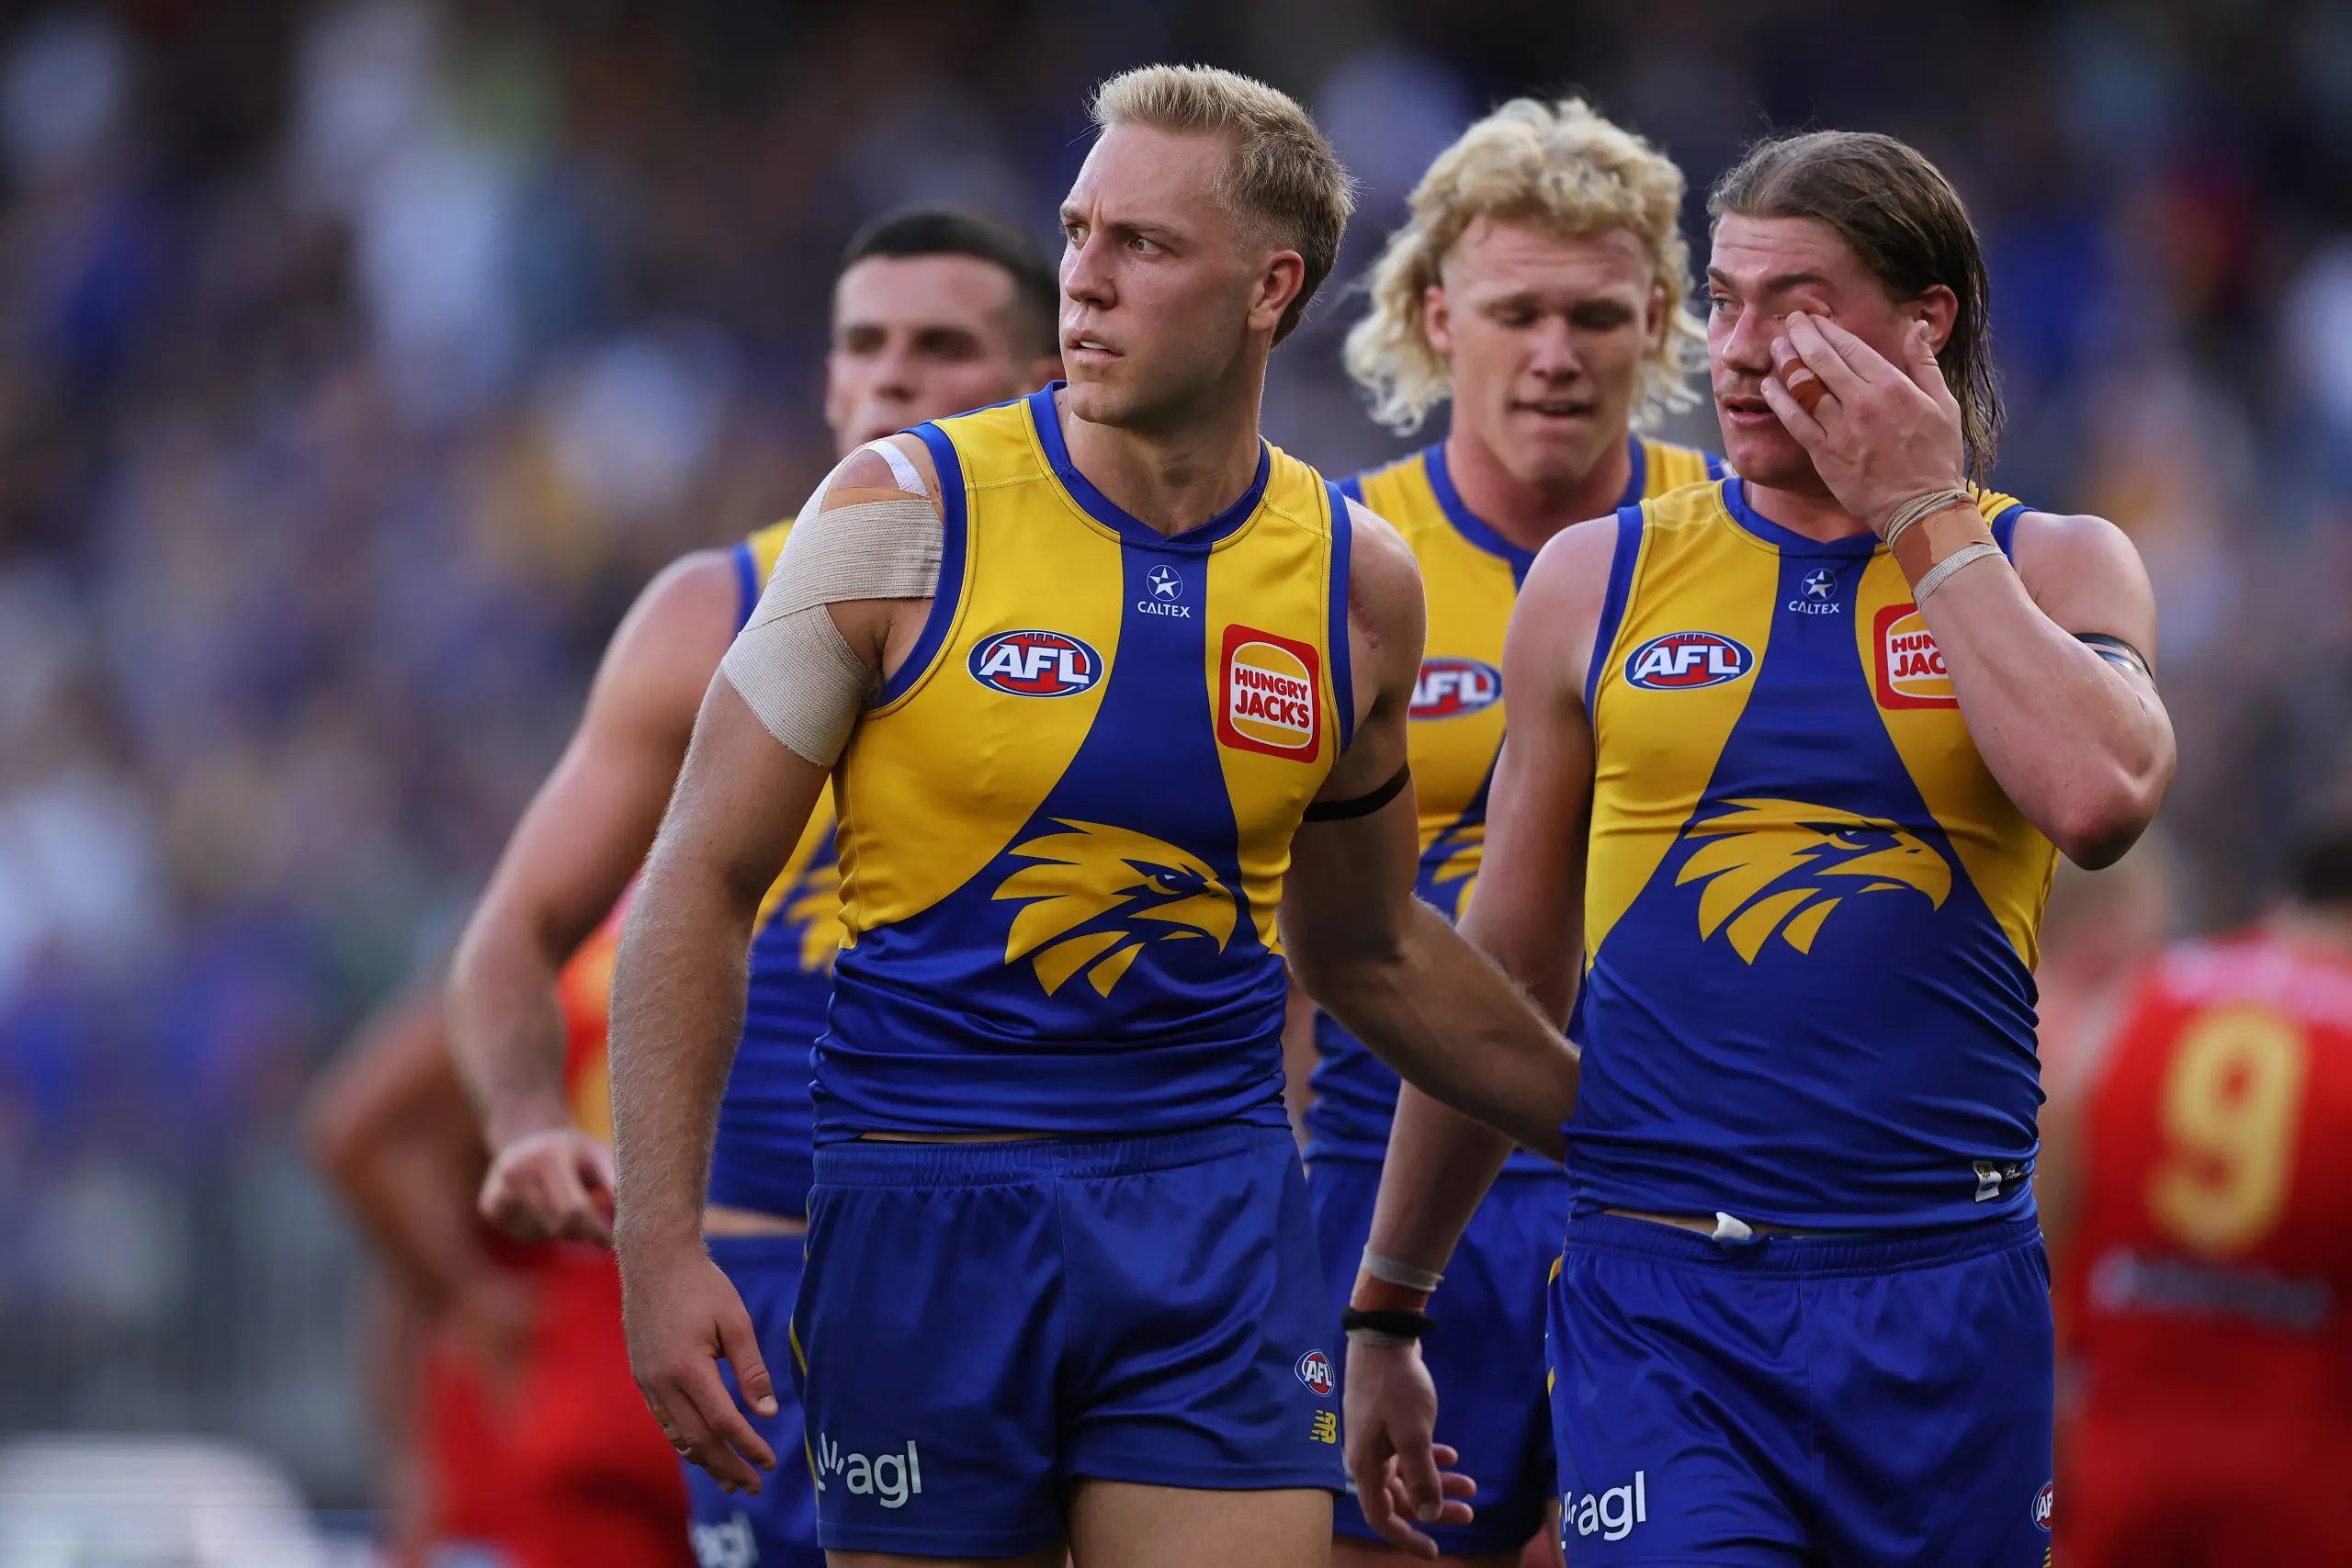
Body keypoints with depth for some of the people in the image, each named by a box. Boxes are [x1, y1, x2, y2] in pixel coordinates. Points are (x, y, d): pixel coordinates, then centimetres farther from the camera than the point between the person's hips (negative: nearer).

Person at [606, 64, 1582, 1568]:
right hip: (927, 1208, -2)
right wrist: (662, 1244, -11)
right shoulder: (908, 515, -5)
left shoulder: (1356, 581, 5)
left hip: (1216, 1219, 2)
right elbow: (703, 883, -3)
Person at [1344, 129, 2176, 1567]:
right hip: (1660, 1299, 0)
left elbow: (2101, 799, -17)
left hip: (1946, 1296, 1)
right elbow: (1503, 978, 16)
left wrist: (1926, 518, -8)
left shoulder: (2052, 570, 7)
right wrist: (1385, 1312, 17)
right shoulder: (1597, 582, 9)